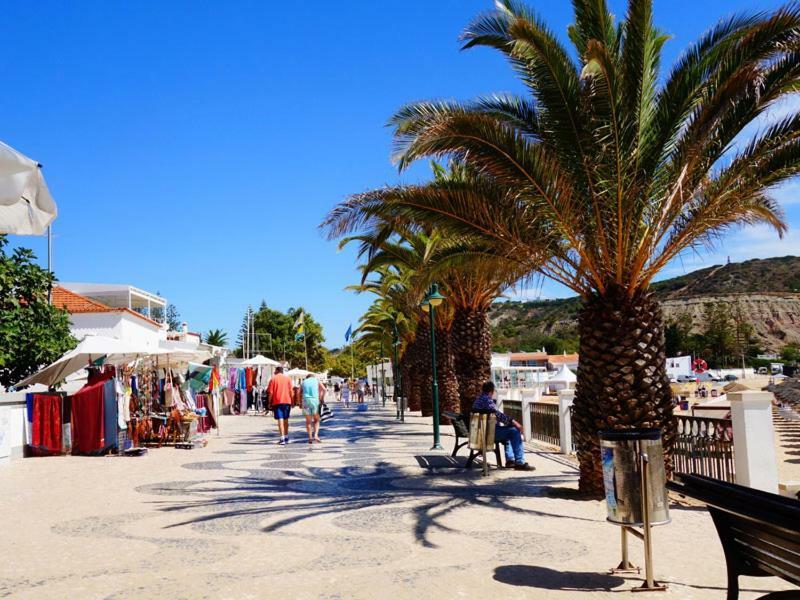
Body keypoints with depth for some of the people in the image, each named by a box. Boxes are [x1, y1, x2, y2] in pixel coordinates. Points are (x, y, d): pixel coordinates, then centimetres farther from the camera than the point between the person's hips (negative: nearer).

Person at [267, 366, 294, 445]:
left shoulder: (273, 379, 0)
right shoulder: (288, 379, 6)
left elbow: (270, 392, -3)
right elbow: (291, 391, 2)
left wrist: (270, 403, 4)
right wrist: (291, 402, 9)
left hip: (277, 402, -3)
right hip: (287, 401, 3)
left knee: (280, 420, -6)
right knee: (286, 419, 16)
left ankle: (282, 439, -14)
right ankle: (286, 438, 23)